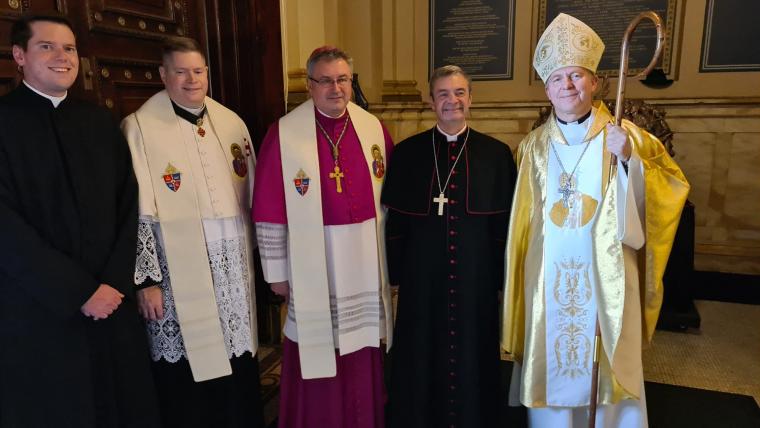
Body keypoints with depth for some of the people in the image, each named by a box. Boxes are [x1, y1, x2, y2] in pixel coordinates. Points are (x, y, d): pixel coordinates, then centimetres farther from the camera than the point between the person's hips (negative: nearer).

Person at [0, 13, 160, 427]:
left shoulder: (100, 122, 8)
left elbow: (128, 205, 5)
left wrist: (114, 283, -5)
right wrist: (80, 292, -12)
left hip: (112, 302, 4)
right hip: (38, 313, -3)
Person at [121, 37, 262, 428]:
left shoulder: (231, 123, 8)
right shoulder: (140, 127, -5)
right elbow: (136, 211, -8)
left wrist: (256, 256, 14)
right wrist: (146, 279, -10)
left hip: (233, 268, 4)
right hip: (177, 273, -4)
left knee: (238, 365, 14)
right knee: (186, 377, 6)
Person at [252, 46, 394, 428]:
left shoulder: (374, 129, 2)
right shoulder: (283, 134, -8)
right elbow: (269, 210, -6)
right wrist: (276, 271, -5)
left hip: (365, 261, 3)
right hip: (312, 260, -3)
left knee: (362, 357, 15)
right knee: (316, 349, 9)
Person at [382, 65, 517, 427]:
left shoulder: (497, 153, 1)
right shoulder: (406, 152, 1)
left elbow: (506, 222, 2)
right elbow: (395, 221, 2)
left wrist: (503, 276, 1)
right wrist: (396, 273, 0)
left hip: (476, 278, 0)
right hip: (422, 277, 0)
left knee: (473, 359, 13)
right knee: (421, 361, 13)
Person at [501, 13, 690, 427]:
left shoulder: (625, 135, 0)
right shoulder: (534, 145, 5)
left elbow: (675, 186, -5)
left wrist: (629, 159, -19)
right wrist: (518, 271, 10)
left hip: (605, 272, -1)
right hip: (549, 275, 2)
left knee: (605, 368, 9)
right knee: (552, 364, 11)